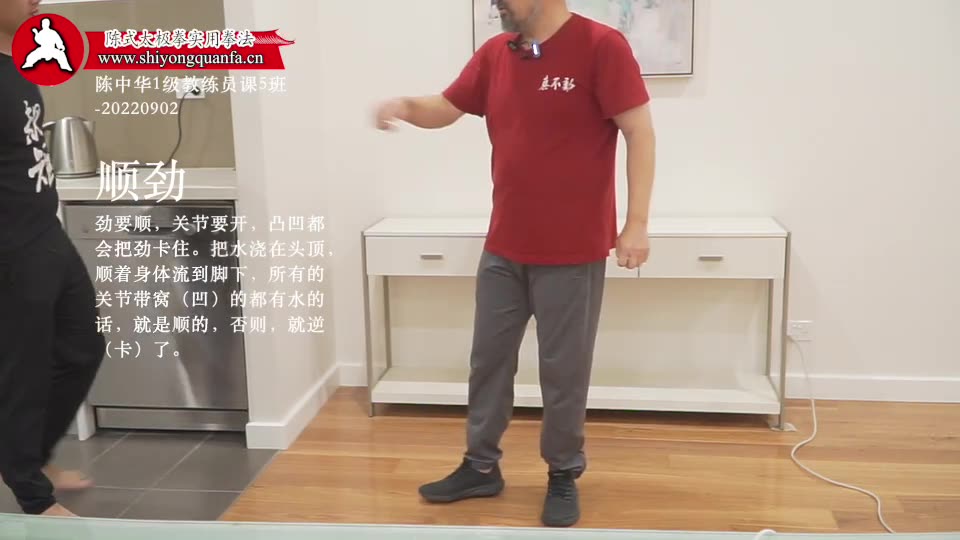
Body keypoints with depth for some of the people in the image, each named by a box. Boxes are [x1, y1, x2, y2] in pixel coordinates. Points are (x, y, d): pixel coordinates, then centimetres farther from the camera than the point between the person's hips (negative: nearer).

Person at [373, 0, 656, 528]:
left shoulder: (602, 46, -12)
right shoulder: (494, 53, 5)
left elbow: (639, 133, -12)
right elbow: (444, 109, 14)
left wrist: (636, 222, -16)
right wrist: (406, 106, -9)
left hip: (573, 252, -6)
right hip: (503, 248, 6)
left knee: (563, 371, 7)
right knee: (488, 360, 15)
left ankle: (563, 476, 27)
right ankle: (481, 466, 31)